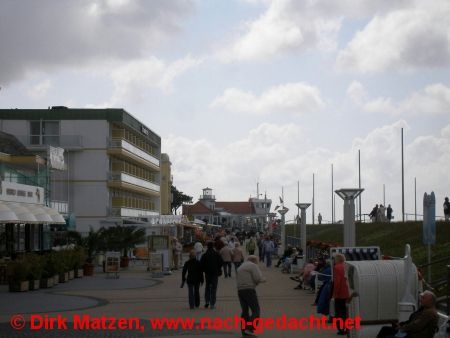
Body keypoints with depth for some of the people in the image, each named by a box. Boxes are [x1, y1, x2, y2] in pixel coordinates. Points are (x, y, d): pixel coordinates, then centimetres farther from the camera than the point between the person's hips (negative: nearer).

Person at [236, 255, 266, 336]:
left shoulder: (240, 267, 23)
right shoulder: (253, 266, -2)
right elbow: (258, 278, -15)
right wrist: (262, 279, 8)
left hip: (240, 290, 8)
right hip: (249, 290, -8)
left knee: (245, 311, 16)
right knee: (256, 311, -6)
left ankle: (244, 330, 13)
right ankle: (249, 329, -17)